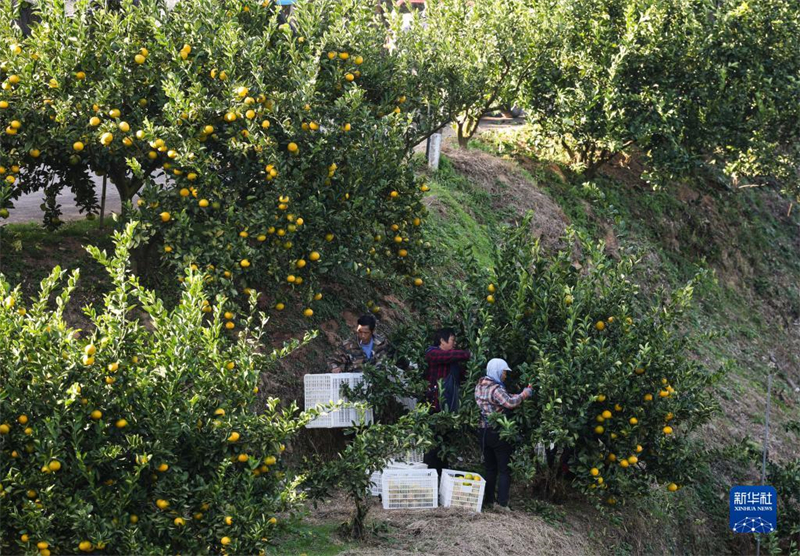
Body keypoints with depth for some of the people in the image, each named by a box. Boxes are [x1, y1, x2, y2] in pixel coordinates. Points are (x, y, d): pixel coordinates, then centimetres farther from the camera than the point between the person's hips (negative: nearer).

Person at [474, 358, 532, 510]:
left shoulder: (480, 386, 8)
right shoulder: (496, 389, -18)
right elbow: (510, 403, -32)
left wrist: (519, 396, 5)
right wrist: (524, 394, -18)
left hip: (484, 433, 8)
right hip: (499, 433, -8)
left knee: (490, 468, 17)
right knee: (504, 470, 0)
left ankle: (488, 501, 18)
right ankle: (502, 504, -5)